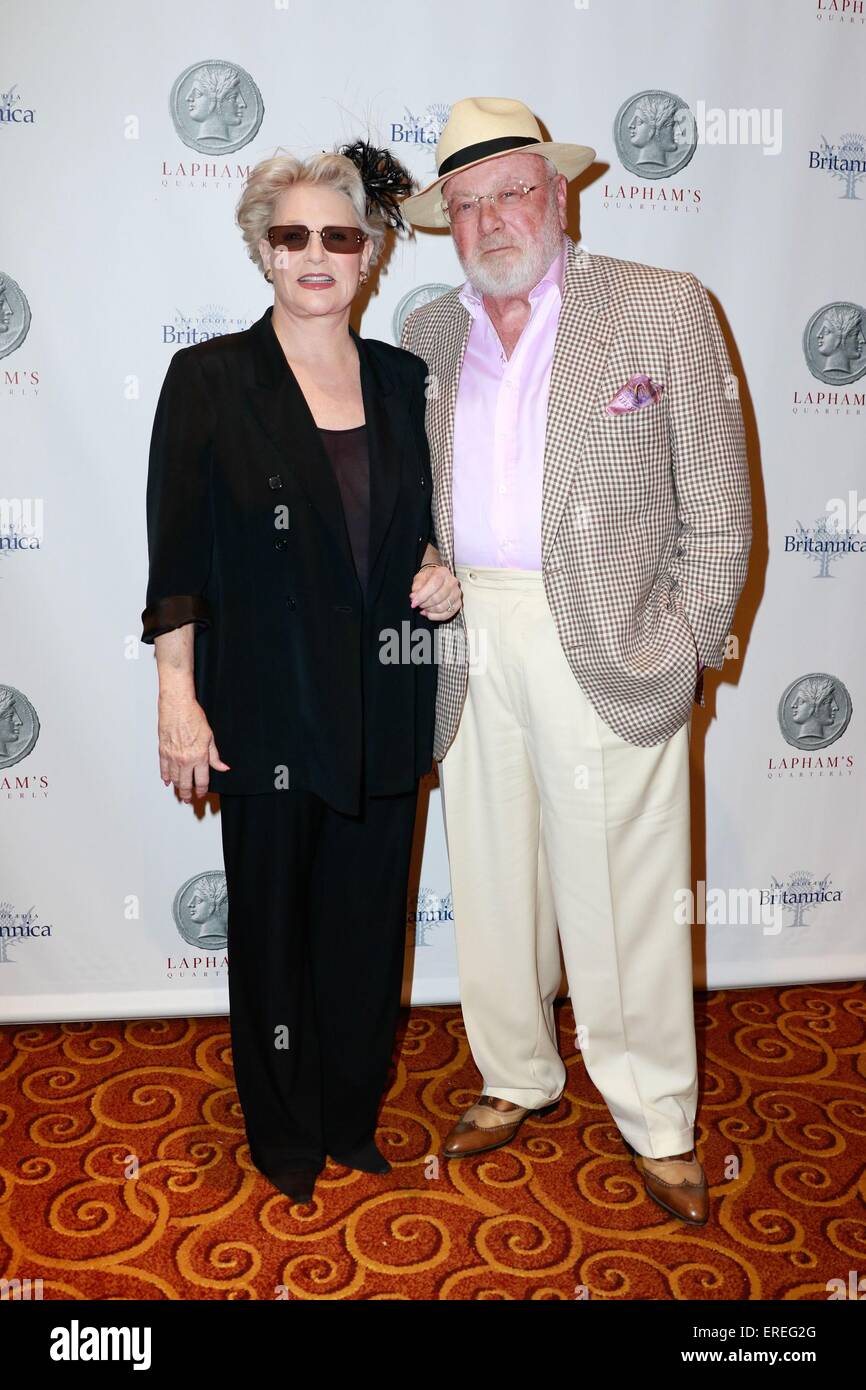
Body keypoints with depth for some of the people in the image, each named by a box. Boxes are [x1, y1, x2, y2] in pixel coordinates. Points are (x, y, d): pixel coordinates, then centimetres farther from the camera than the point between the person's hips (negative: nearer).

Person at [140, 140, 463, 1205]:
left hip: (383, 707, 4)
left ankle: (353, 1117, 36)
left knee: (369, 917, 13)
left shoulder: (403, 380, 7)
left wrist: (436, 574, -2)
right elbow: (177, 558, -6)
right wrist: (179, 699, -10)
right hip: (267, 707, -3)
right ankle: (285, 1136, 34)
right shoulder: (210, 378, -4)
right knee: (275, 922, 11)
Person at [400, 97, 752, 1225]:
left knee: (622, 896, 4)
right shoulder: (428, 337, 12)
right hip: (468, 644, 4)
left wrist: (686, 655, -5)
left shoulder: (663, 307, 1)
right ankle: (516, 1078, 35)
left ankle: (657, 1120, 25)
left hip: (608, 645, -4)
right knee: (490, 878, 13)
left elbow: (717, 510, -1)